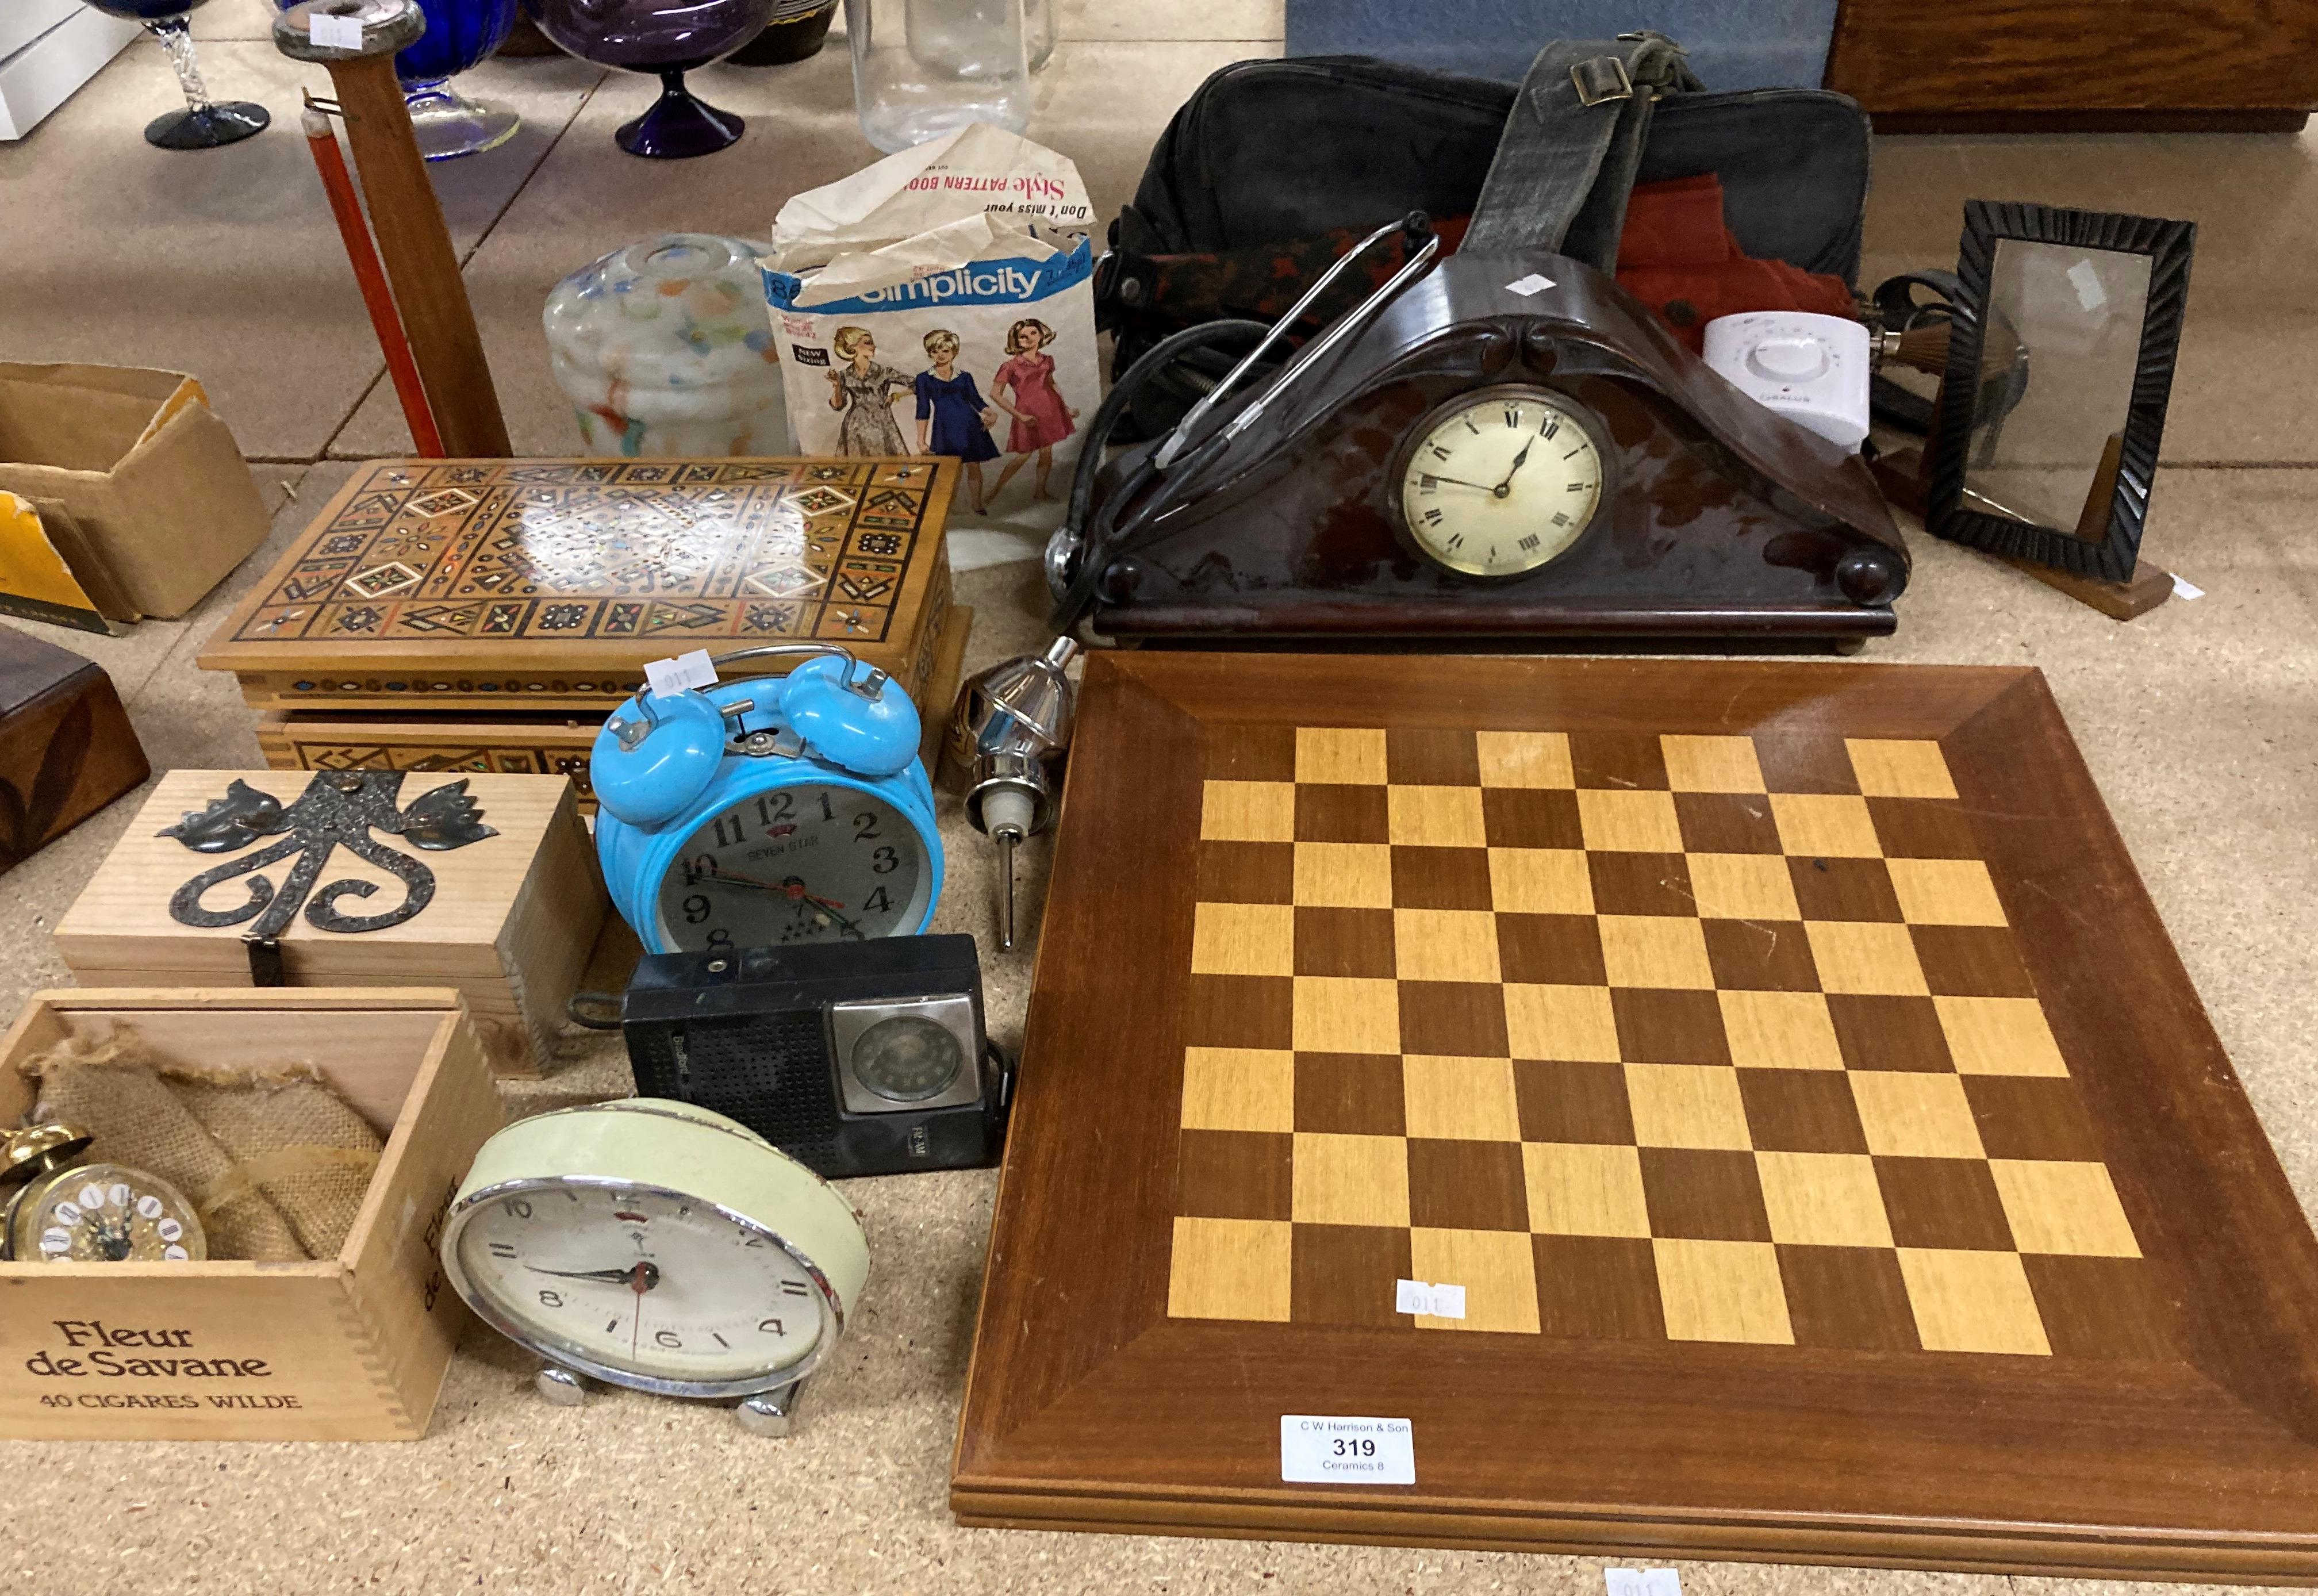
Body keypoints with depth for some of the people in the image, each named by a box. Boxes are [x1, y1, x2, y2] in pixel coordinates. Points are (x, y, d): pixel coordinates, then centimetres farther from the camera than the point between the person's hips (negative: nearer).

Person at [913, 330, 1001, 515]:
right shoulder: (924, 379, 5)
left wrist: (991, 413, -12)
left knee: (974, 466, 3)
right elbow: (923, 411, 4)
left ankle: (977, 505, 16)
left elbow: (977, 401, 9)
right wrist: (921, 440, 1)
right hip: (945, 429, -1)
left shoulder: (965, 377, 9)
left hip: (970, 426, 2)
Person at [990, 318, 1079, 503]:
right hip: (1028, 414, -5)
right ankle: (997, 488, 14)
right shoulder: (1011, 367, -12)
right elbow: (995, 394, -11)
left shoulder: (1047, 361, 3)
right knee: (1024, 456, 0)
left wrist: (1066, 408, 14)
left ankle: (1041, 490, 22)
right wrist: (1019, 416, -13)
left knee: (1047, 453, 7)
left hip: (1049, 409, 5)